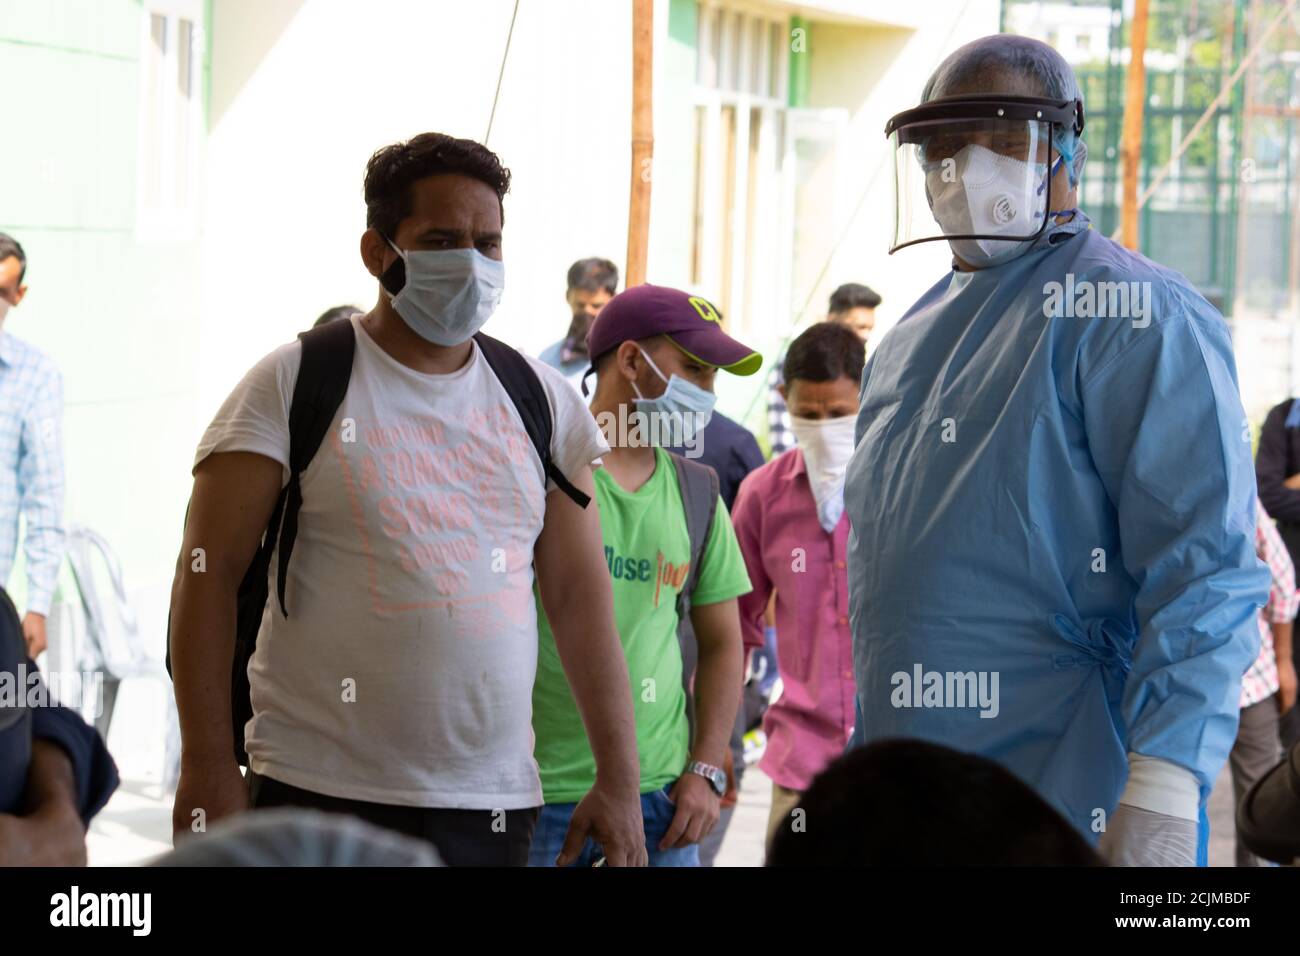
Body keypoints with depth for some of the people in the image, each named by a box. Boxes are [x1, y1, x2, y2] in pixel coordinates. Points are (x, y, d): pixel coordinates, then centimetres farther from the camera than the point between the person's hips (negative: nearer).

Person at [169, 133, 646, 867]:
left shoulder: (542, 403, 11)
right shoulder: (294, 386, -2)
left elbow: (581, 598, 10)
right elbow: (210, 573, -6)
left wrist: (620, 780, 5)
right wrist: (208, 769, -12)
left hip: (494, 806, 4)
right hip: (320, 800, -4)